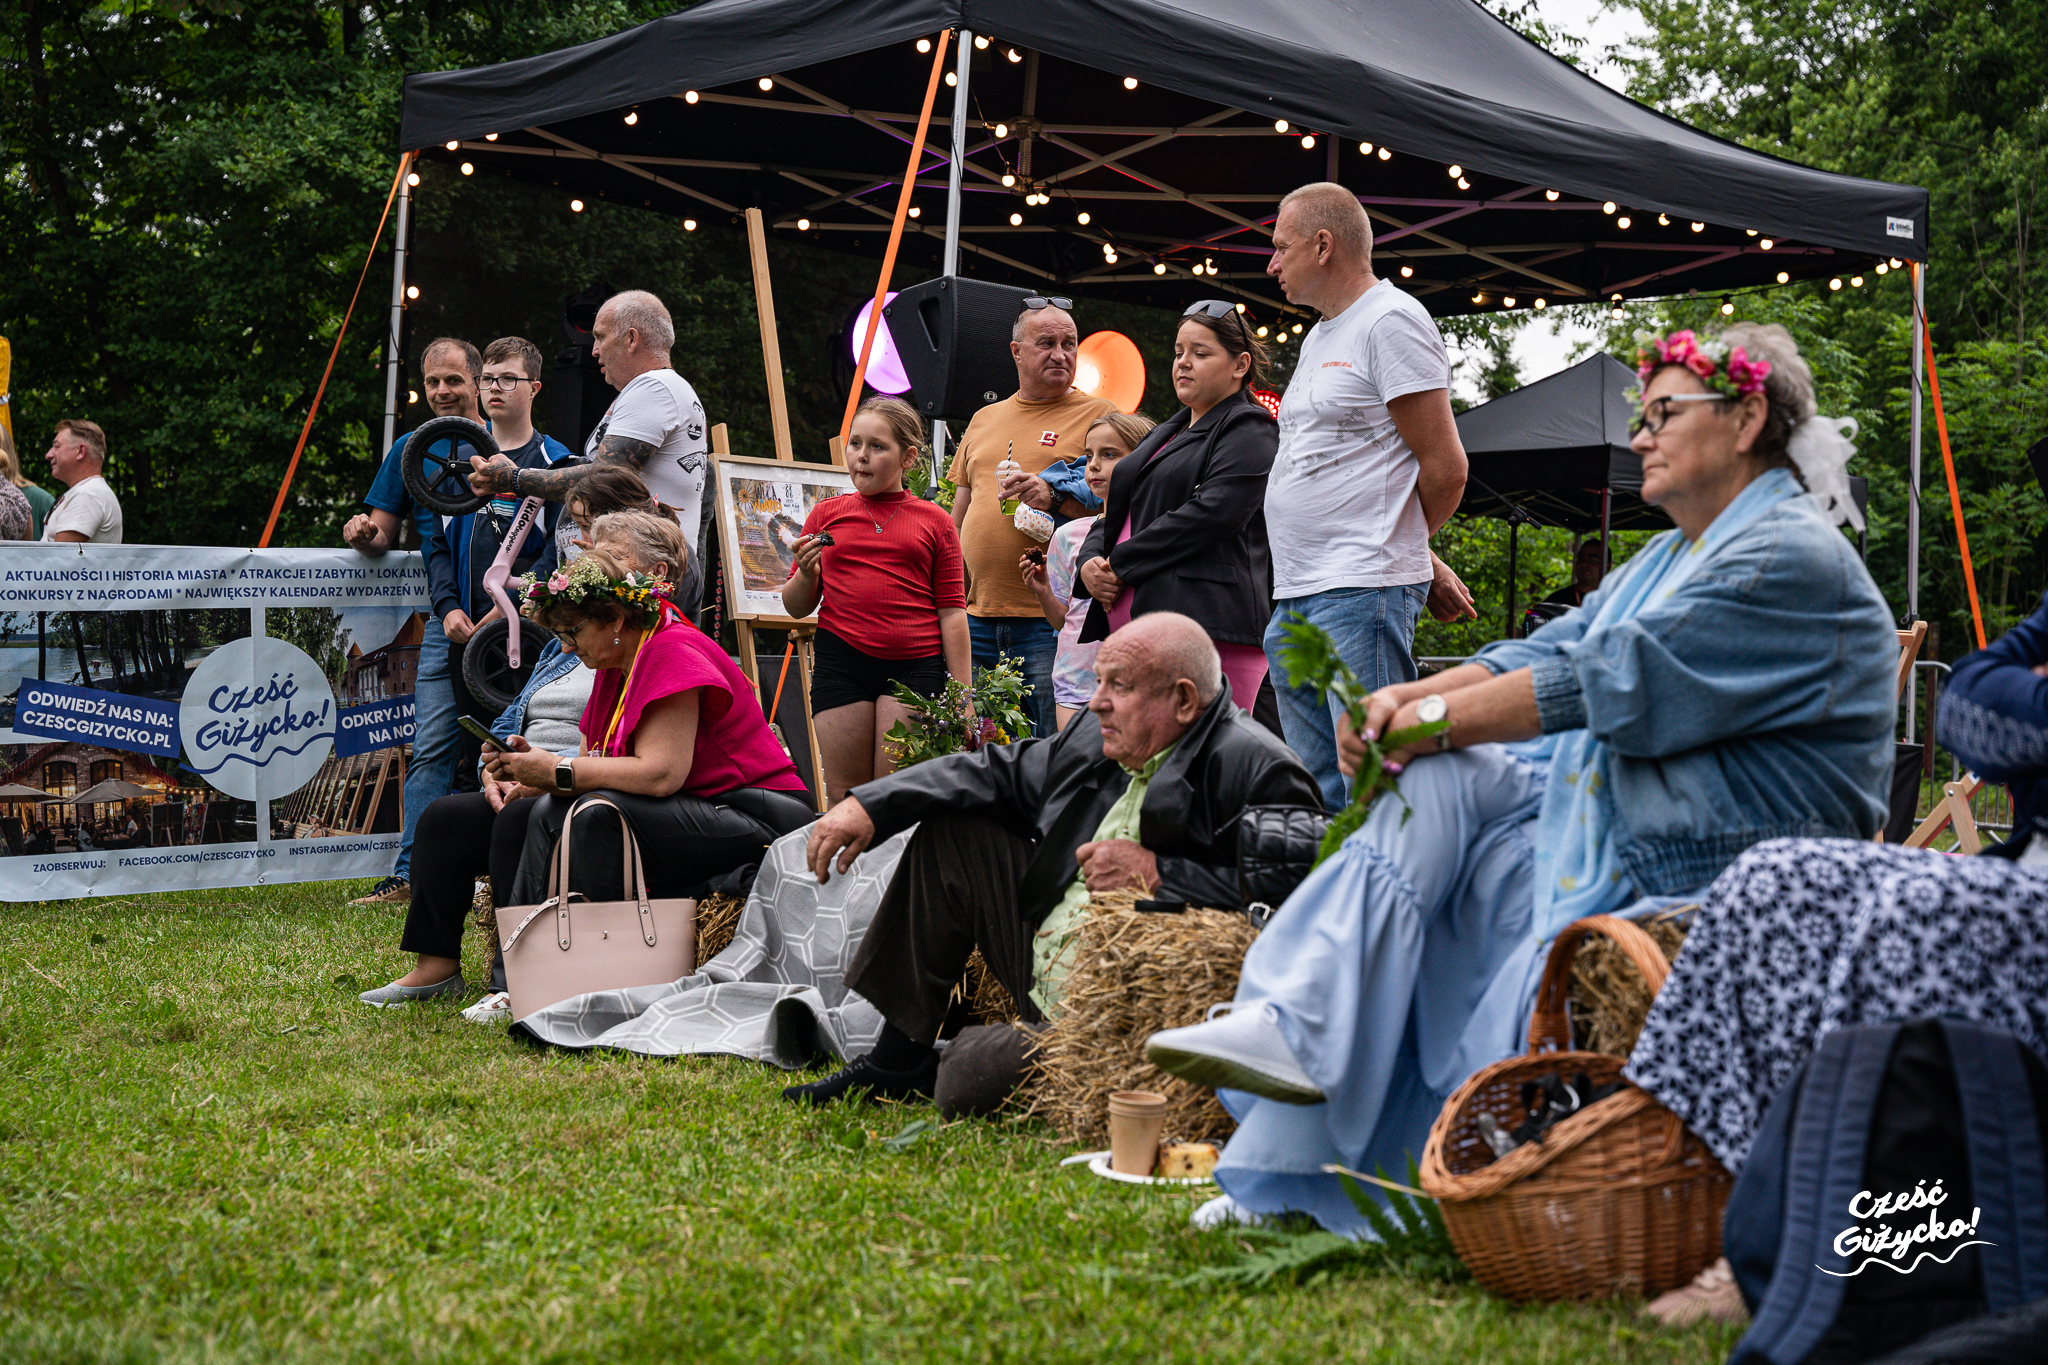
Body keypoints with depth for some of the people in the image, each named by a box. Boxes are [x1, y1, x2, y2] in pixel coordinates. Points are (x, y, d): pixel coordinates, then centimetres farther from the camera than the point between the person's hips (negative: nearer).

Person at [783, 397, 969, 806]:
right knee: (845, 796, 2)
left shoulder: (935, 522, 10)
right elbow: (796, 608, 18)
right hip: (841, 661, 2)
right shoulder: (827, 515, 14)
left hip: (914, 664, -2)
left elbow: (952, 612, 8)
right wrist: (807, 575, -4)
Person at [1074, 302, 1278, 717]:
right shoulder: (1167, 433, 28)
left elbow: (1209, 515, -14)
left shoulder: (1249, 431, 0)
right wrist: (1092, 561, 4)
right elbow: (1115, 512, 27)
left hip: (1207, 628, -8)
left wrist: (1120, 566, -10)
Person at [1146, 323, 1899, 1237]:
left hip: (1717, 880, -9)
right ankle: (1295, 1026, -20)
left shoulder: (1793, 560, -13)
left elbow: (1609, 684, -19)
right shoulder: (1669, 560, 20)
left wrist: (1440, 720, -13)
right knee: (1433, 785, -9)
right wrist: (1409, 700, -8)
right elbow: (1554, 650, 9)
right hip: (1608, 834, 9)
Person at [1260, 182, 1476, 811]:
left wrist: (1386, 544, 7)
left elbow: (1444, 469, -11)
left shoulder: (1392, 320, -7)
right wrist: (1425, 566, 16)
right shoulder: (1319, 337, 21)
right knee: (1319, 799, 12)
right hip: (1296, 598, 10)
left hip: (1361, 596, -10)